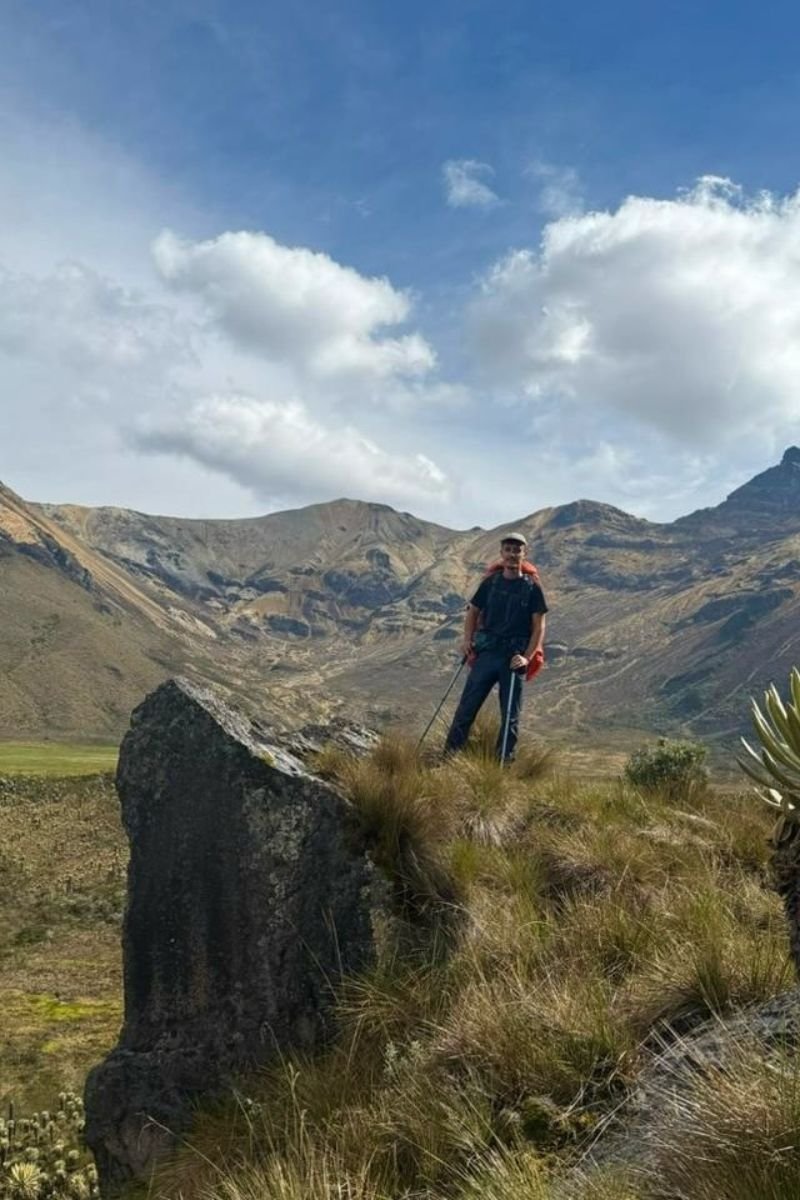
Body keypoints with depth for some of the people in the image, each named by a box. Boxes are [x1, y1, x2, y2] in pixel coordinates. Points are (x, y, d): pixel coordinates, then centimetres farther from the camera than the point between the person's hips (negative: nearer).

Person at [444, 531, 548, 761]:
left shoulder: (532, 586, 0)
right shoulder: (491, 582, 6)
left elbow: (539, 626, -2)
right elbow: (473, 612, 15)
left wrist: (527, 657, -12)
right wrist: (467, 639, 0)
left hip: (514, 657, -1)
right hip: (486, 652, 2)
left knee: (510, 715, 5)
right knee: (467, 706, -1)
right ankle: (448, 755, 4)